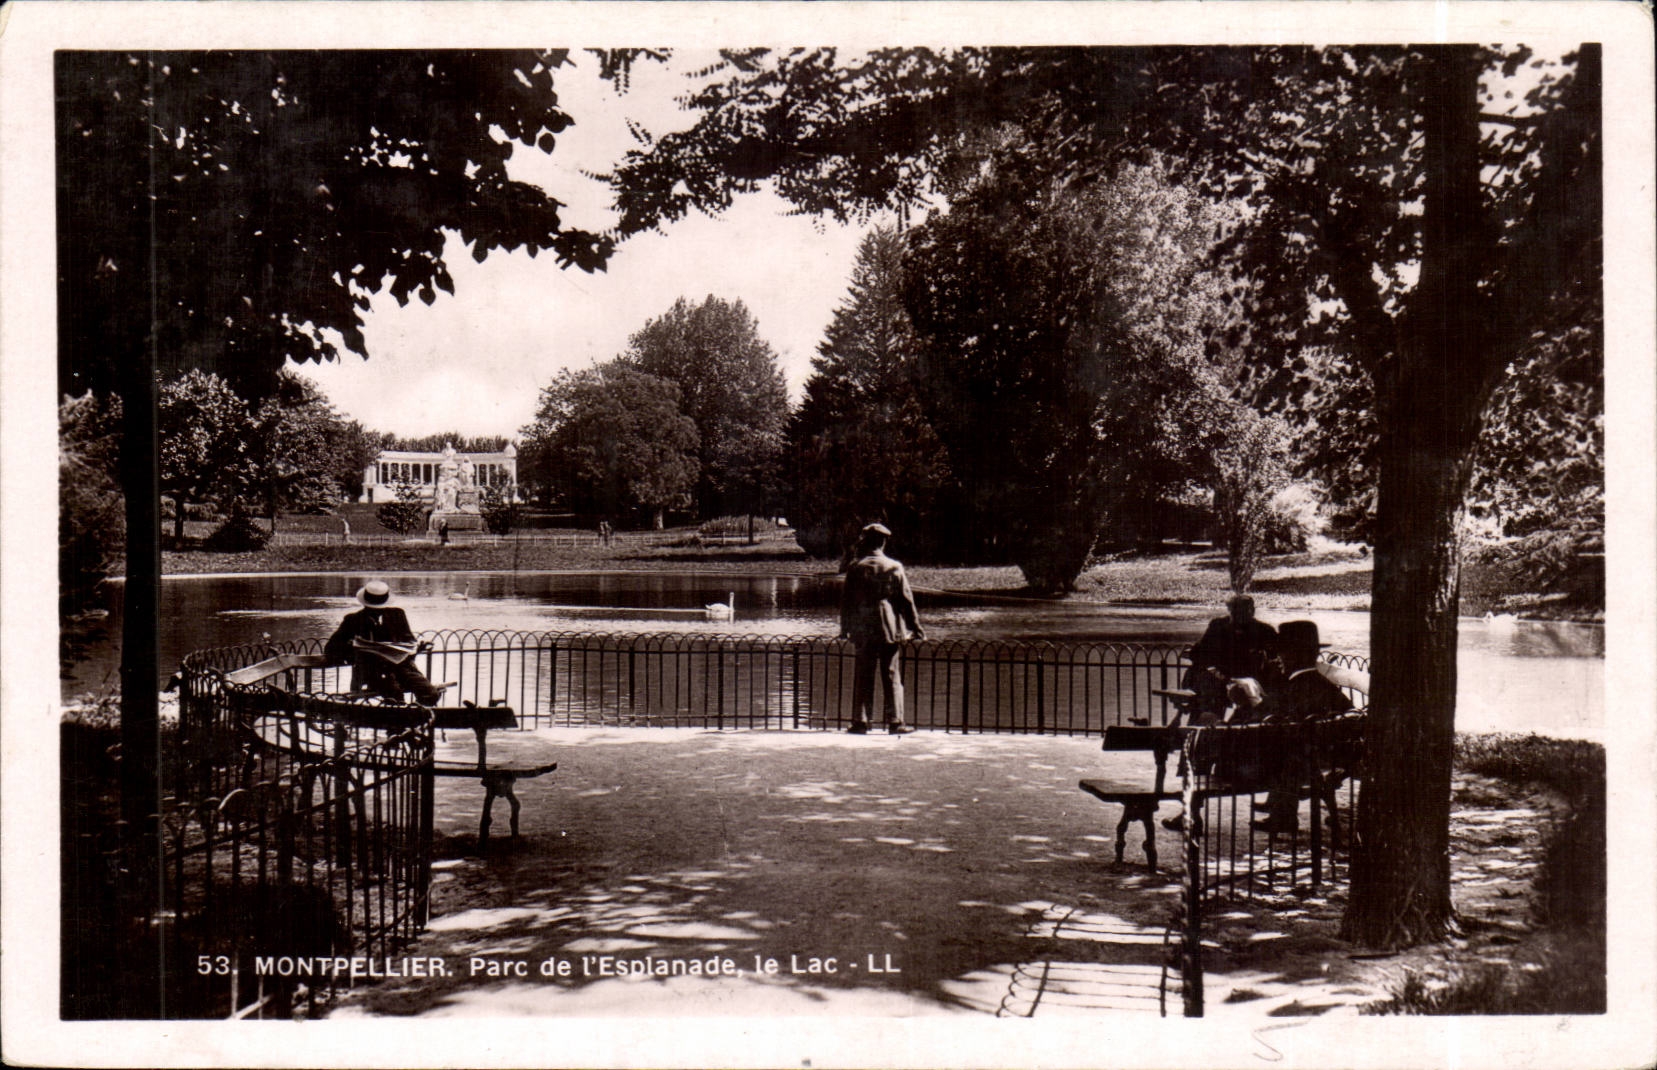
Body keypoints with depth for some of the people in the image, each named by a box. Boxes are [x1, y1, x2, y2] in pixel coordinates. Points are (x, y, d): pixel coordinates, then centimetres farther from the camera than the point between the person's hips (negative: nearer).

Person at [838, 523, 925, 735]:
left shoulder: (855, 568, -1)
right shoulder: (894, 567, -2)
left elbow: (846, 600, 3)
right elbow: (906, 600, 0)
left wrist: (845, 628, 13)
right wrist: (916, 627, 7)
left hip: (862, 630, 1)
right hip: (889, 629, 0)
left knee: (863, 676, 6)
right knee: (892, 676, 5)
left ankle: (860, 721, 6)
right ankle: (895, 721, 5)